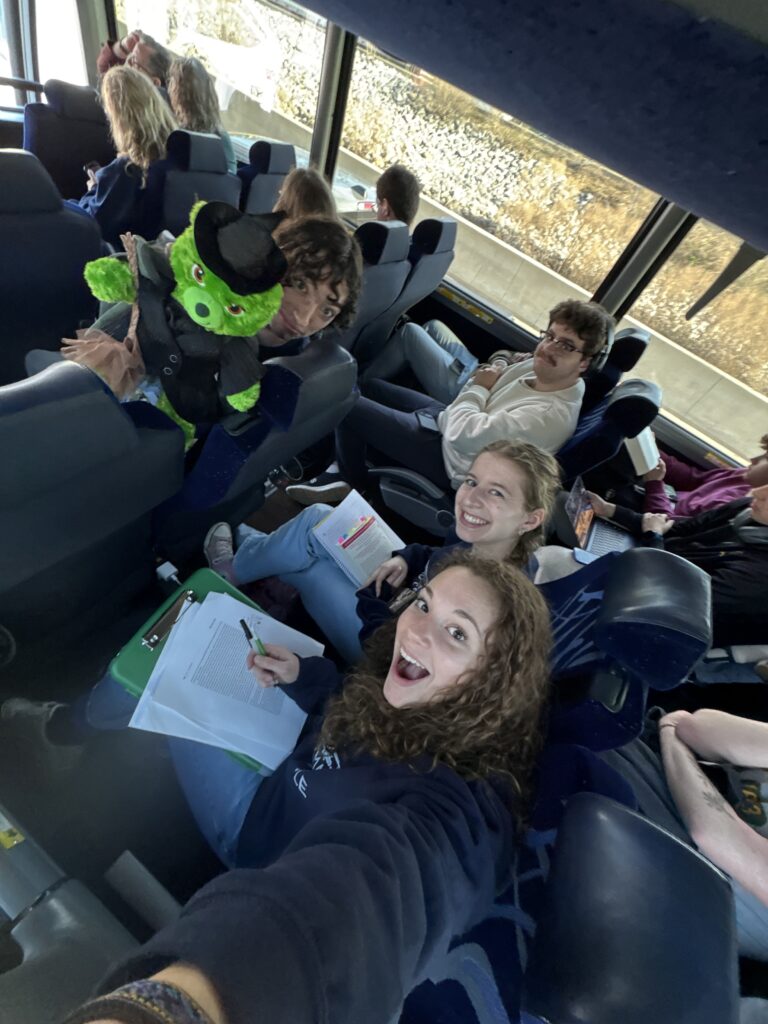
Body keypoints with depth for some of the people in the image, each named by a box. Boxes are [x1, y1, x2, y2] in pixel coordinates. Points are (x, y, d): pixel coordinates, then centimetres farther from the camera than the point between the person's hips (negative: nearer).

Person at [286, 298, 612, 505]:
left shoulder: (551, 415, -31)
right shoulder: (543, 368, -3)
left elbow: (463, 435, -32)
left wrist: (478, 389, -16)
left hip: (448, 459, -9)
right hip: (446, 420, 9)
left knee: (347, 405, -12)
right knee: (367, 387, 15)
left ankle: (352, 481, 14)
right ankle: (347, 469, 22)